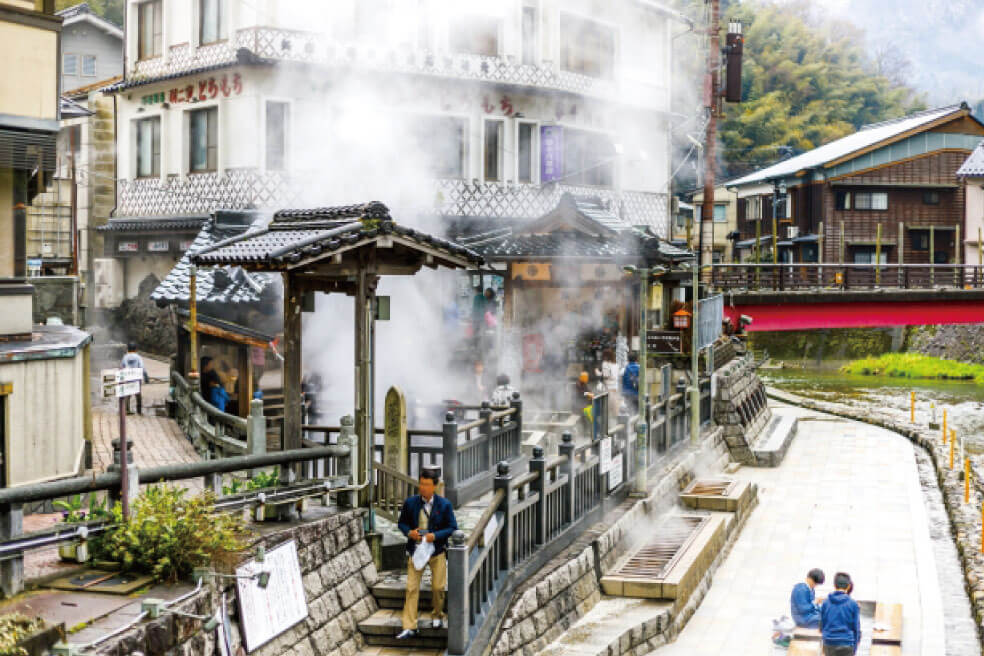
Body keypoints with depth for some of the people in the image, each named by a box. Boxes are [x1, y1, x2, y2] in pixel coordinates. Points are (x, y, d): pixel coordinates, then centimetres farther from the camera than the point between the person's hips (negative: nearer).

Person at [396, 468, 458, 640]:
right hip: (415, 550, 1)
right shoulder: (410, 503, 0)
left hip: (437, 550, -1)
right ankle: (409, 627, -2)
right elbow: (401, 522, 10)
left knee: (438, 587, 6)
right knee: (412, 588, -4)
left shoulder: (444, 505, -5)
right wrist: (409, 532, -12)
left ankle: (437, 616, 33)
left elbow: (452, 528, -3)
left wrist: (435, 536, -17)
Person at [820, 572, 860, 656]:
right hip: (846, 645, -2)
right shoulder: (853, 604, -5)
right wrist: (854, 648, 8)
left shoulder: (826, 603, 0)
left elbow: (822, 625, 6)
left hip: (829, 644, 2)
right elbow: (856, 628, -1)